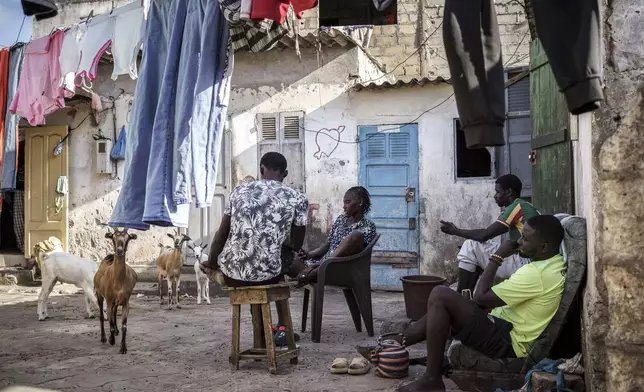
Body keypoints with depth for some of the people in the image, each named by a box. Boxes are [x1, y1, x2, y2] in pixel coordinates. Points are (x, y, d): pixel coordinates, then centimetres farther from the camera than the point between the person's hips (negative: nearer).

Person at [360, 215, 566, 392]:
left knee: (440, 295, -20)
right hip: (507, 330, 11)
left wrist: (497, 258, -10)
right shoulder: (555, 263, 8)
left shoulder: (536, 273, -24)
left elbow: (481, 298, -19)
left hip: (507, 341, -11)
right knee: (439, 311, 17)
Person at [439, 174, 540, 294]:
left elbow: (484, 235, -14)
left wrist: (456, 231, -2)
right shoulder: (523, 206, 18)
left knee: (471, 246, -7)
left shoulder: (517, 206, -11)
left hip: (523, 264, -10)